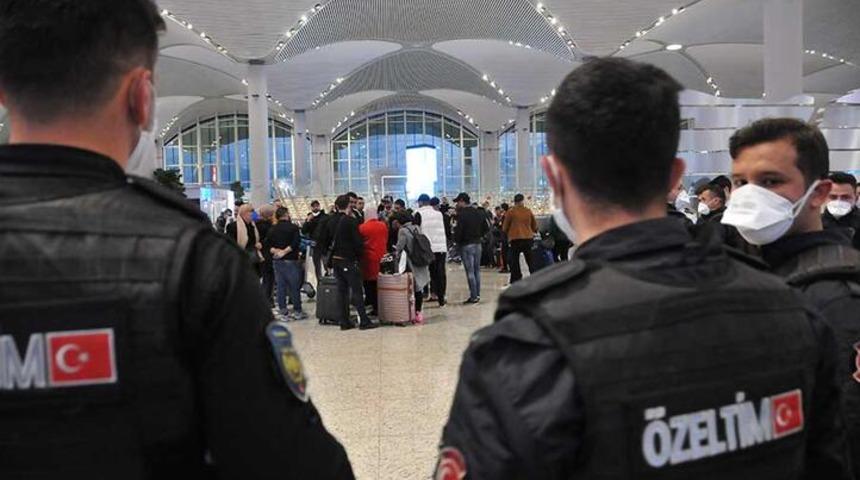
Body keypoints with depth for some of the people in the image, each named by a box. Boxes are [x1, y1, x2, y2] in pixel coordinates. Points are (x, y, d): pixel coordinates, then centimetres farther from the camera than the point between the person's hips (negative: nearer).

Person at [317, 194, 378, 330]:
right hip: (349, 260, -6)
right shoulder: (351, 221, -13)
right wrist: (360, 255, 1)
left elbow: (323, 240, 12)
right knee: (356, 290, -2)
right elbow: (358, 241, -14)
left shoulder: (330, 221, 6)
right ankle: (364, 320, -1)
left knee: (342, 290, 10)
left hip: (335, 260, 6)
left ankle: (344, 322, 12)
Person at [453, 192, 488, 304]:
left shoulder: (462, 214, -15)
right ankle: (477, 294, 18)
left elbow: (458, 231, -18)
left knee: (470, 272, -4)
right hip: (477, 244, 7)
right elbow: (486, 228, 13)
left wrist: (457, 240, -1)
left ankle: (473, 297, -3)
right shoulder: (479, 213, 9)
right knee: (477, 270, 14)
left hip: (466, 245, -7)